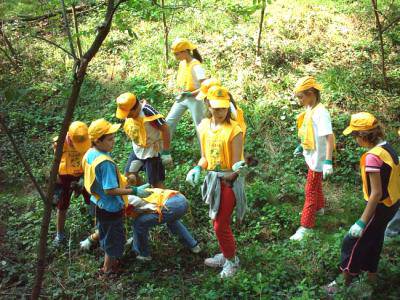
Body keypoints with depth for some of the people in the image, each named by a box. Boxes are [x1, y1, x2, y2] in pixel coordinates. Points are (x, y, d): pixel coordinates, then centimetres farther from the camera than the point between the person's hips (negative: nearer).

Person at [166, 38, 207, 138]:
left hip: (194, 99, -8)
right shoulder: (182, 63, 2)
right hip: (182, 98, 8)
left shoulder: (195, 66, -22)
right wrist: (179, 92, 11)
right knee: (169, 121, 5)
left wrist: (191, 94, -35)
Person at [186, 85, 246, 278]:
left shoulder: (234, 130, -21)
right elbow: (205, 157, 7)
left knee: (221, 224, 0)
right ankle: (226, 254, 41)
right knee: (218, 221, 20)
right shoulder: (204, 126, -2)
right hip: (213, 179, 6)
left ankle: (232, 260, 23)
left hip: (230, 181, -6)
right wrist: (197, 169, -12)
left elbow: (235, 164, -17)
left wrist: (236, 168, -40)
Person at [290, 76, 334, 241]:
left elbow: (329, 137, -31)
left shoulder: (320, 112, -26)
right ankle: (319, 207, 49)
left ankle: (305, 226, 7)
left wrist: (328, 162, -36)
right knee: (316, 185, 27)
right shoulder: (309, 109, 1)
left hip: (317, 158, -8)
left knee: (310, 190, -1)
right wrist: (301, 147, 25)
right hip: (311, 156, 8)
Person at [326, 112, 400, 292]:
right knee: (373, 240, 24)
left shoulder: (373, 156, -27)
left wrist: (362, 222, -22)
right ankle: (371, 275, 40)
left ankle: (345, 282, 19)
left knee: (352, 242, 5)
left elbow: (376, 193, -27)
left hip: (379, 208, -8)